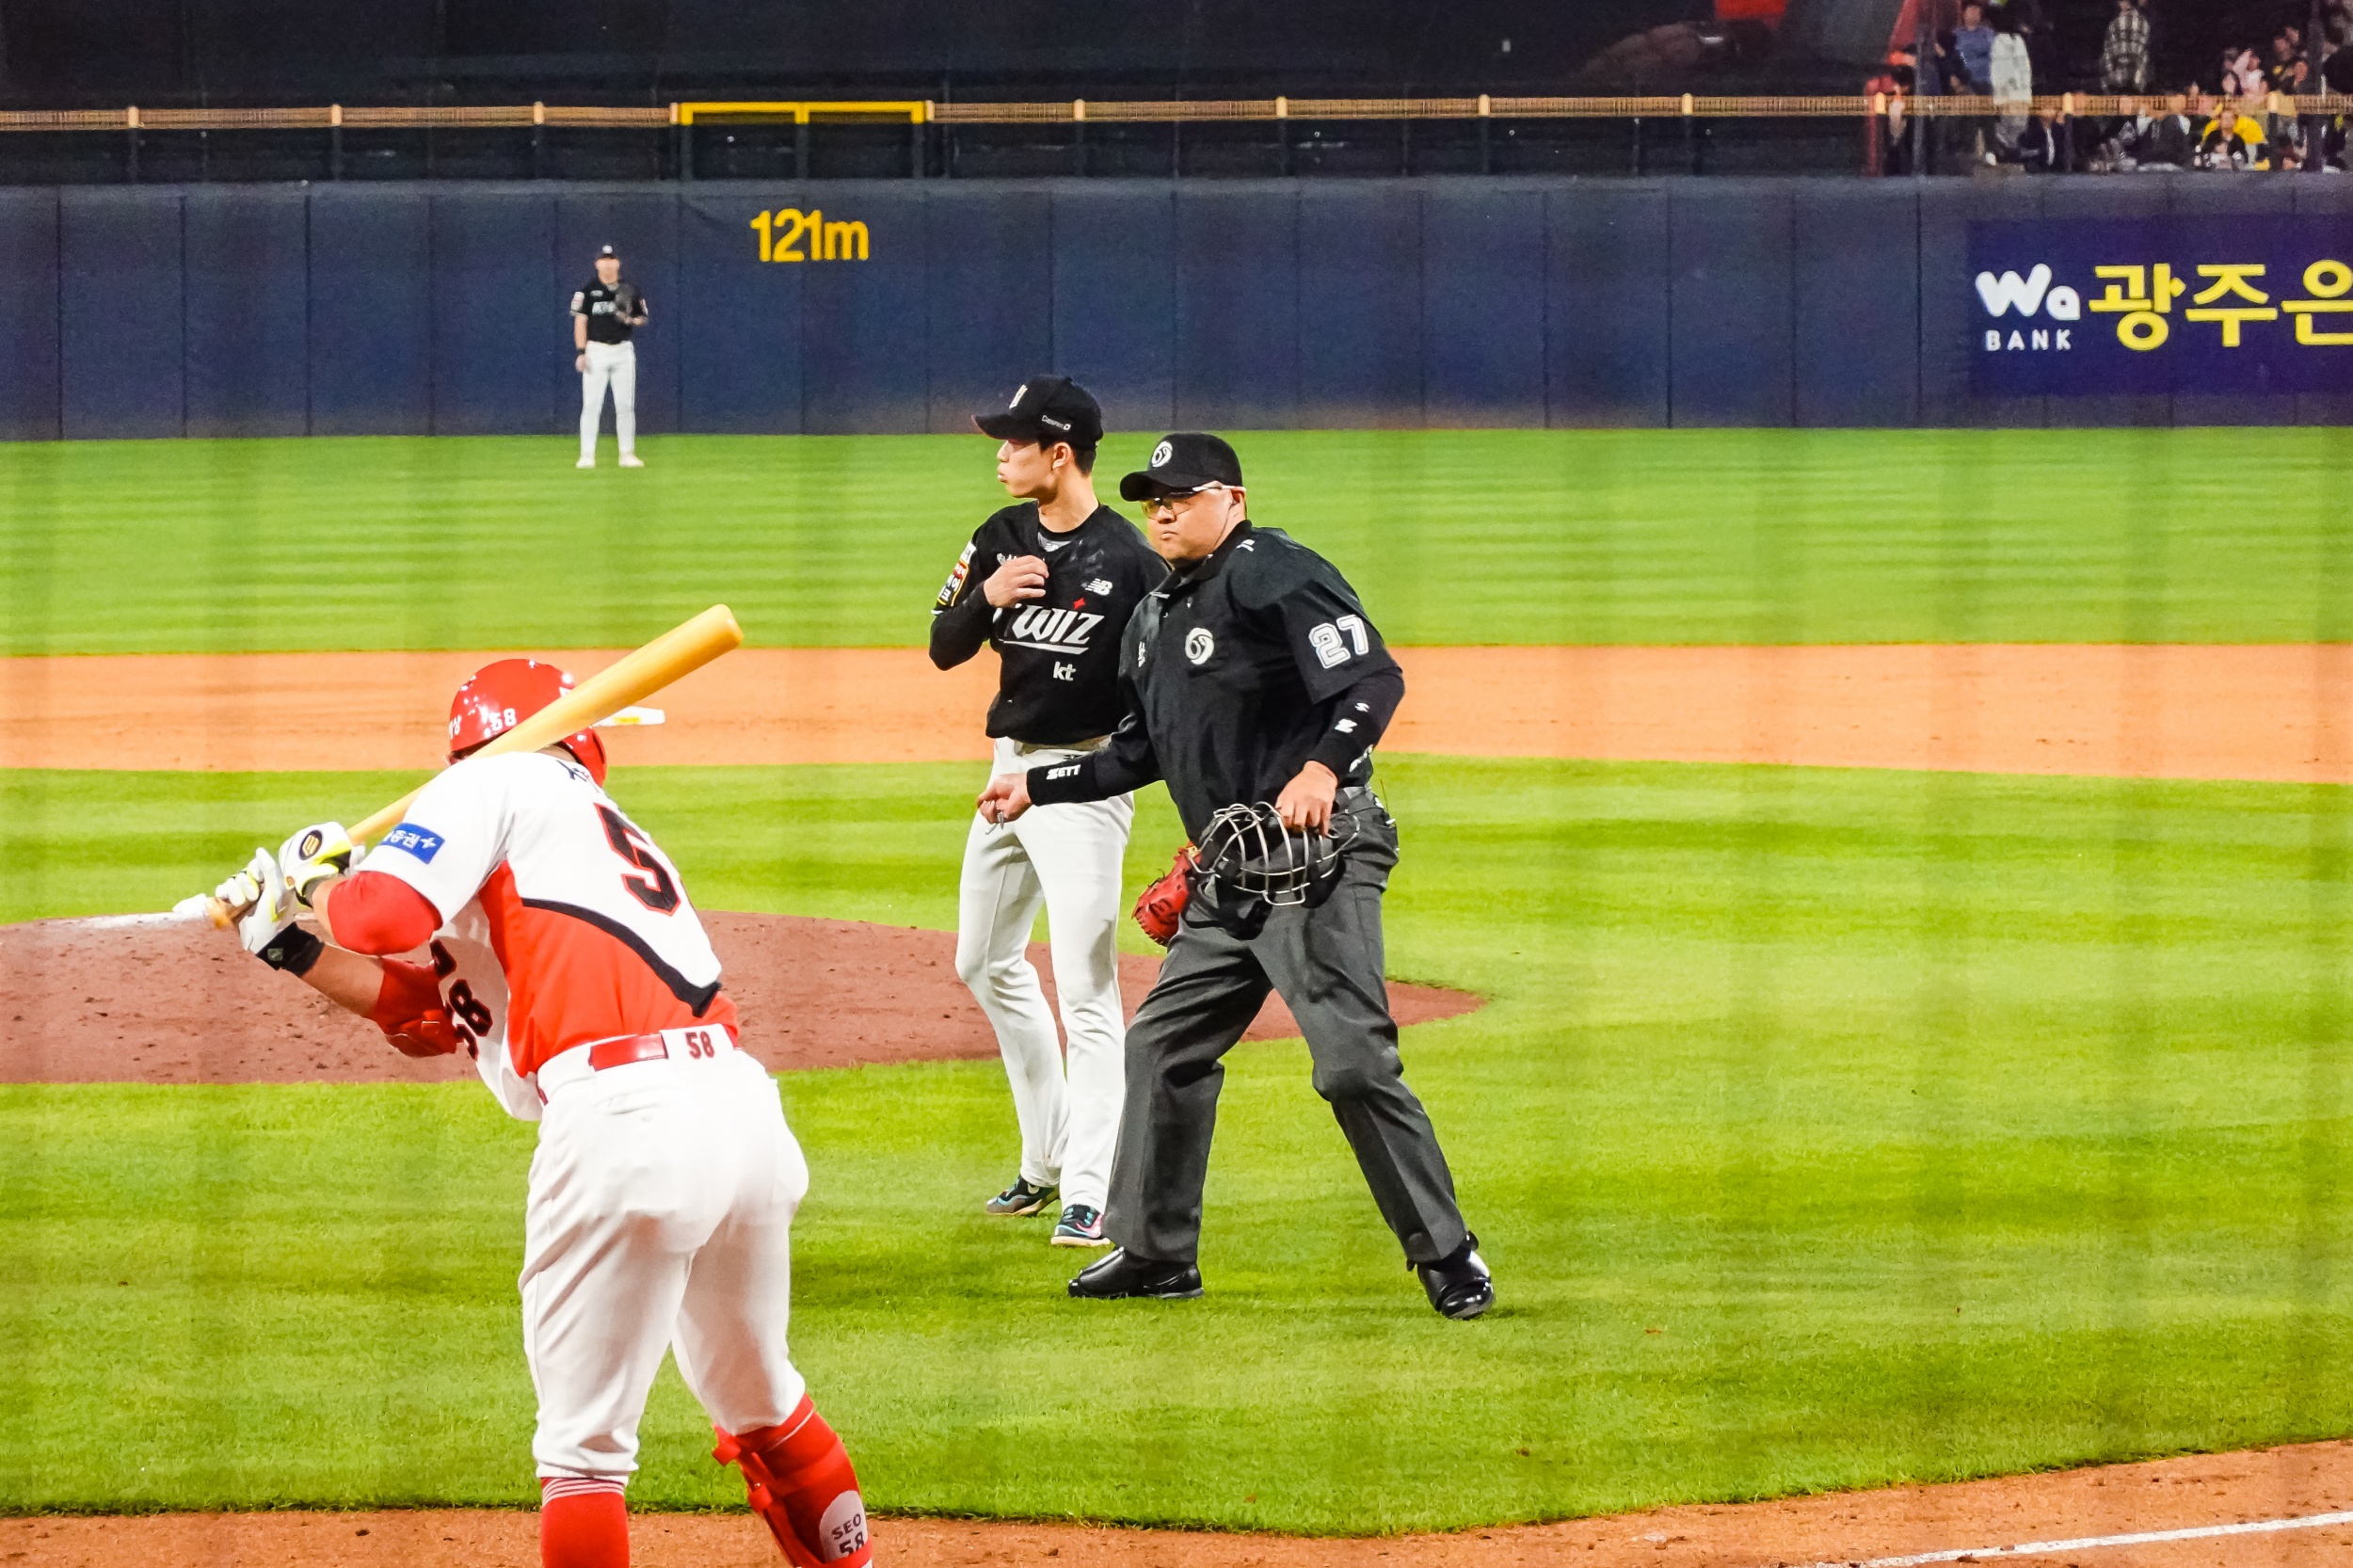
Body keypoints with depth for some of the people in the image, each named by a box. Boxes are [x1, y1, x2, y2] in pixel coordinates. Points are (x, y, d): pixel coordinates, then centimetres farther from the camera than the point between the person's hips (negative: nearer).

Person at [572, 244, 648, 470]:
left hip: (623, 351, 2)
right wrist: (581, 352, -11)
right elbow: (580, 321, -2)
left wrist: (631, 320, -10)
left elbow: (642, 319, 14)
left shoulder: (630, 291, 8)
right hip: (596, 351, -2)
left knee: (625, 405, 3)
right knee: (591, 404, -5)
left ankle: (627, 454, 8)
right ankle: (587, 455, -3)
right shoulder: (588, 292, 0)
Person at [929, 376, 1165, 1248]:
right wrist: (984, 596, -14)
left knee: (1084, 986, -12)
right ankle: (1046, 1160, 31)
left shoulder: (1127, 560, -15)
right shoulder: (1002, 540, 5)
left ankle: (1092, 1194, -12)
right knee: (985, 963, 18)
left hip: (1085, 775, -8)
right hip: (1010, 766, 8)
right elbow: (944, 649, 7)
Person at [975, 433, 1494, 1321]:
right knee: (1164, 1045, 13)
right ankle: (1155, 1252, 24)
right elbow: (1140, 749, 29)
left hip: (1316, 860, -10)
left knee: (1354, 1062, -16)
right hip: (1228, 877, 10)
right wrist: (1037, 786, 27)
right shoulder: (1155, 617, 18)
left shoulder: (1273, 576, -11)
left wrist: (1323, 766, -38)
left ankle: (1448, 1257, -9)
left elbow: (1373, 679, -23)